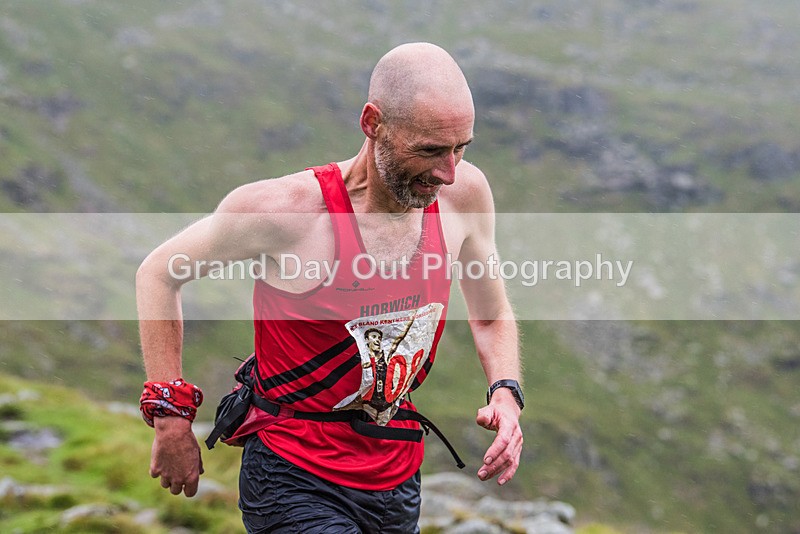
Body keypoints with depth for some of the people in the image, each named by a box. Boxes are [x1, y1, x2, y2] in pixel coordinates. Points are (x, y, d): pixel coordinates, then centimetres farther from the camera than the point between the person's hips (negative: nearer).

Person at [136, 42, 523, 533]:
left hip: (398, 483, 6)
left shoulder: (463, 194, -7)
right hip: (296, 485, -5)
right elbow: (159, 274, -5)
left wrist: (506, 394, -9)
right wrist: (172, 416, -6)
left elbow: (492, 319, 12)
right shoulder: (286, 209, -21)